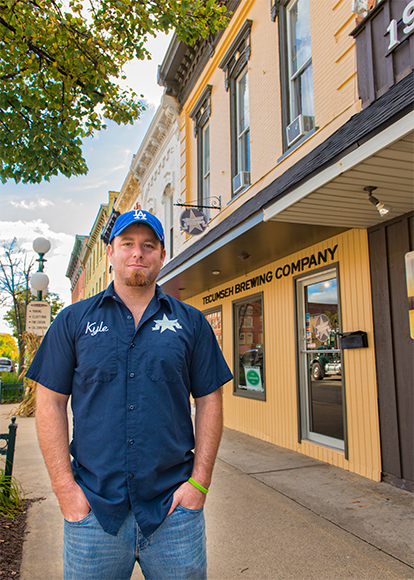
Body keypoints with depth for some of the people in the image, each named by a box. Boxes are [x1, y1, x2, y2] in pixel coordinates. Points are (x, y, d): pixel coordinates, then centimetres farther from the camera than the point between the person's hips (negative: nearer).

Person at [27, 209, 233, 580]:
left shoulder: (191, 323, 3)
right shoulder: (73, 320, 3)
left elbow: (209, 402, 3)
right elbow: (51, 403, 2)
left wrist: (199, 482, -4)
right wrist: (65, 487, -4)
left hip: (173, 506, 1)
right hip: (93, 507, 0)